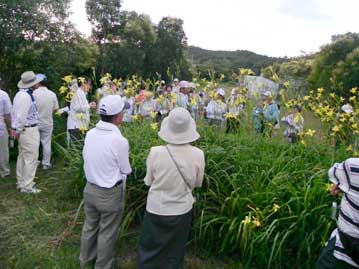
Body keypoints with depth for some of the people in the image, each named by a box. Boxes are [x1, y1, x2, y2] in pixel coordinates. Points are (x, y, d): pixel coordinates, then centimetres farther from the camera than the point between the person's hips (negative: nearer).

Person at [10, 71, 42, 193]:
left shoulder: (20, 94, 11)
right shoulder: (26, 96, -22)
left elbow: (14, 112, 14)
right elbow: (21, 116, -23)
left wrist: (14, 128, 16)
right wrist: (18, 131, -11)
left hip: (22, 129, 10)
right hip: (29, 130, -10)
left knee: (22, 157, 18)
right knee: (31, 159, -2)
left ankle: (21, 183, 30)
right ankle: (27, 186, 5)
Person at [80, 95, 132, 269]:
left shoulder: (90, 134, -8)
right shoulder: (119, 141, -26)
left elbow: (87, 159, 6)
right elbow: (126, 170, -12)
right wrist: (123, 170, 10)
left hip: (90, 188, 6)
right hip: (110, 194, -6)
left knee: (90, 226, 26)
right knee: (107, 233, 15)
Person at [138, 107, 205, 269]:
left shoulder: (156, 152, -23)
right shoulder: (198, 154, -18)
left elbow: (148, 181, -7)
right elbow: (198, 183, -2)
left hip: (156, 210, -1)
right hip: (182, 211, 2)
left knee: (149, 252, 23)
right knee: (174, 254, 25)